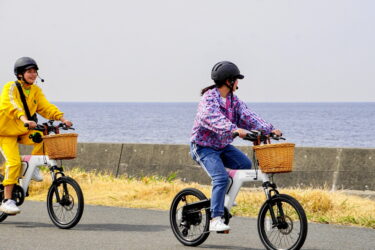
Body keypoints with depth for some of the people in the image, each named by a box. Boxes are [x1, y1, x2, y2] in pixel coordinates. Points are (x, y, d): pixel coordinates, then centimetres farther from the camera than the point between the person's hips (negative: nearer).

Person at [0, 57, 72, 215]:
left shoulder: (35, 91, 5)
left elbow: (46, 107, -3)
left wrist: (62, 118, -21)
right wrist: (25, 120, -50)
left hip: (24, 131, 6)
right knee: (14, 162, -20)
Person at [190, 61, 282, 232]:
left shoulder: (234, 100, 6)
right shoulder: (209, 98, -19)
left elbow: (247, 116, -4)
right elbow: (214, 118, -37)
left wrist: (269, 129, -19)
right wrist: (235, 129, -53)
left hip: (223, 146, 8)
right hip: (203, 146, -8)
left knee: (245, 164, -9)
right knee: (221, 178, -25)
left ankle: (223, 197, 11)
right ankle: (215, 219, -24)